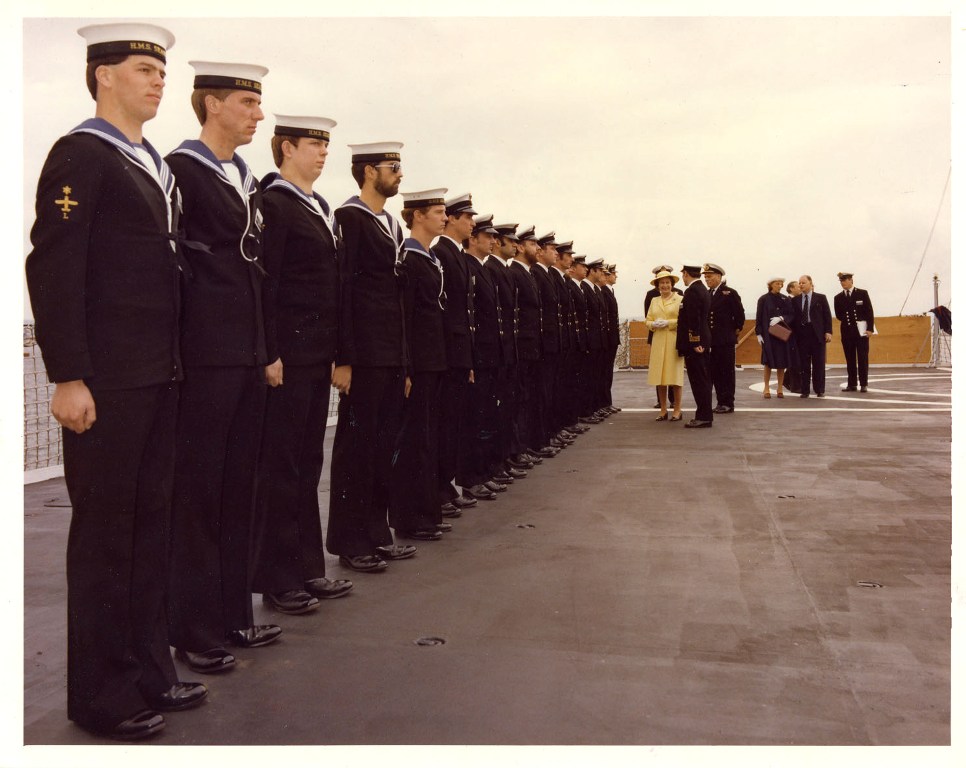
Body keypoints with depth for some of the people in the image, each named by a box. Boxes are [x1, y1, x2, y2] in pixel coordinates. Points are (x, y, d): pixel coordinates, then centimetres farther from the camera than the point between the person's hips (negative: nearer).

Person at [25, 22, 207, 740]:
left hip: (160, 377, 8)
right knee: (105, 530, 2)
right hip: (107, 381, -8)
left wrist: (177, 363, 14)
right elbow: (53, 270, -14)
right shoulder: (81, 154, -7)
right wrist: (68, 378, -19)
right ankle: (101, 693, 16)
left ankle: (148, 667, 27)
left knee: (151, 519, 14)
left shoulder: (154, 164, 18)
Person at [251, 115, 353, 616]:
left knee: (307, 462, 13)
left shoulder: (319, 207, 19)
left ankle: (308, 568, 23)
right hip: (288, 353, -9)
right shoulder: (273, 203, -9)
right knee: (280, 465, -1)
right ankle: (277, 579, 9)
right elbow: (263, 285, -15)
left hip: (318, 354, 9)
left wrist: (335, 352, 15)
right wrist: (271, 355, -19)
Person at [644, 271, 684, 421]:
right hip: (658, 342, 4)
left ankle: (677, 410, 4)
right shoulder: (654, 301, 16)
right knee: (659, 377, 2)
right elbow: (648, 321, 15)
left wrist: (669, 323, -16)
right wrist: (654, 324, -6)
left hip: (674, 342, -4)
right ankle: (663, 411, 10)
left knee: (675, 376, -3)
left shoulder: (679, 299, 1)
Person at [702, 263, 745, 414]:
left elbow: (739, 314, -3)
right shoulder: (706, 294, 11)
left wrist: (736, 330, 2)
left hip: (725, 340, -6)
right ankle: (721, 401, 15)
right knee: (715, 372, 7)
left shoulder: (730, 293, -5)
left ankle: (728, 403, 4)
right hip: (711, 339, 6)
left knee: (727, 372, 0)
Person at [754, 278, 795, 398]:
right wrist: (758, 333, -6)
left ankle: (780, 389, 9)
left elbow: (791, 315, 4)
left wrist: (781, 318, -15)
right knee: (768, 361, -1)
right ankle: (767, 388, 8)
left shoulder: (786, 300, 7)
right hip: (768, 334, -2)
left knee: (782, 362, 1)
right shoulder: (763, 299, 0)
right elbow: (759, 317, 0)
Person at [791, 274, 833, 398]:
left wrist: (828, 331, -6)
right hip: (801, 333, 1)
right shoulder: (795, 300, 10)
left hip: (817, 333, -1)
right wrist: (793, 334, 0)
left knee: (819, 363, 2)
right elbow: (793, 317, 8)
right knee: (804, 364, 2)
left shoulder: (820, 298, 6)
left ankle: (819, 390, 10)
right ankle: (804, 390, 6)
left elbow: (827, 315, 3)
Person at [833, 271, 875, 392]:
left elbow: (869, 312, -4)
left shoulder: (862, 293, 0)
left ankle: (864, 384, 1)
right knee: (850, 359, 4)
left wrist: (870, 328, -10)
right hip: (846, 331, 3)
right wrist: (847, 321, -4)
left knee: (863, 358, -2)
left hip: (861, 330, -3)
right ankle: (852, 384, 7)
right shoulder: (838, 297, 8)